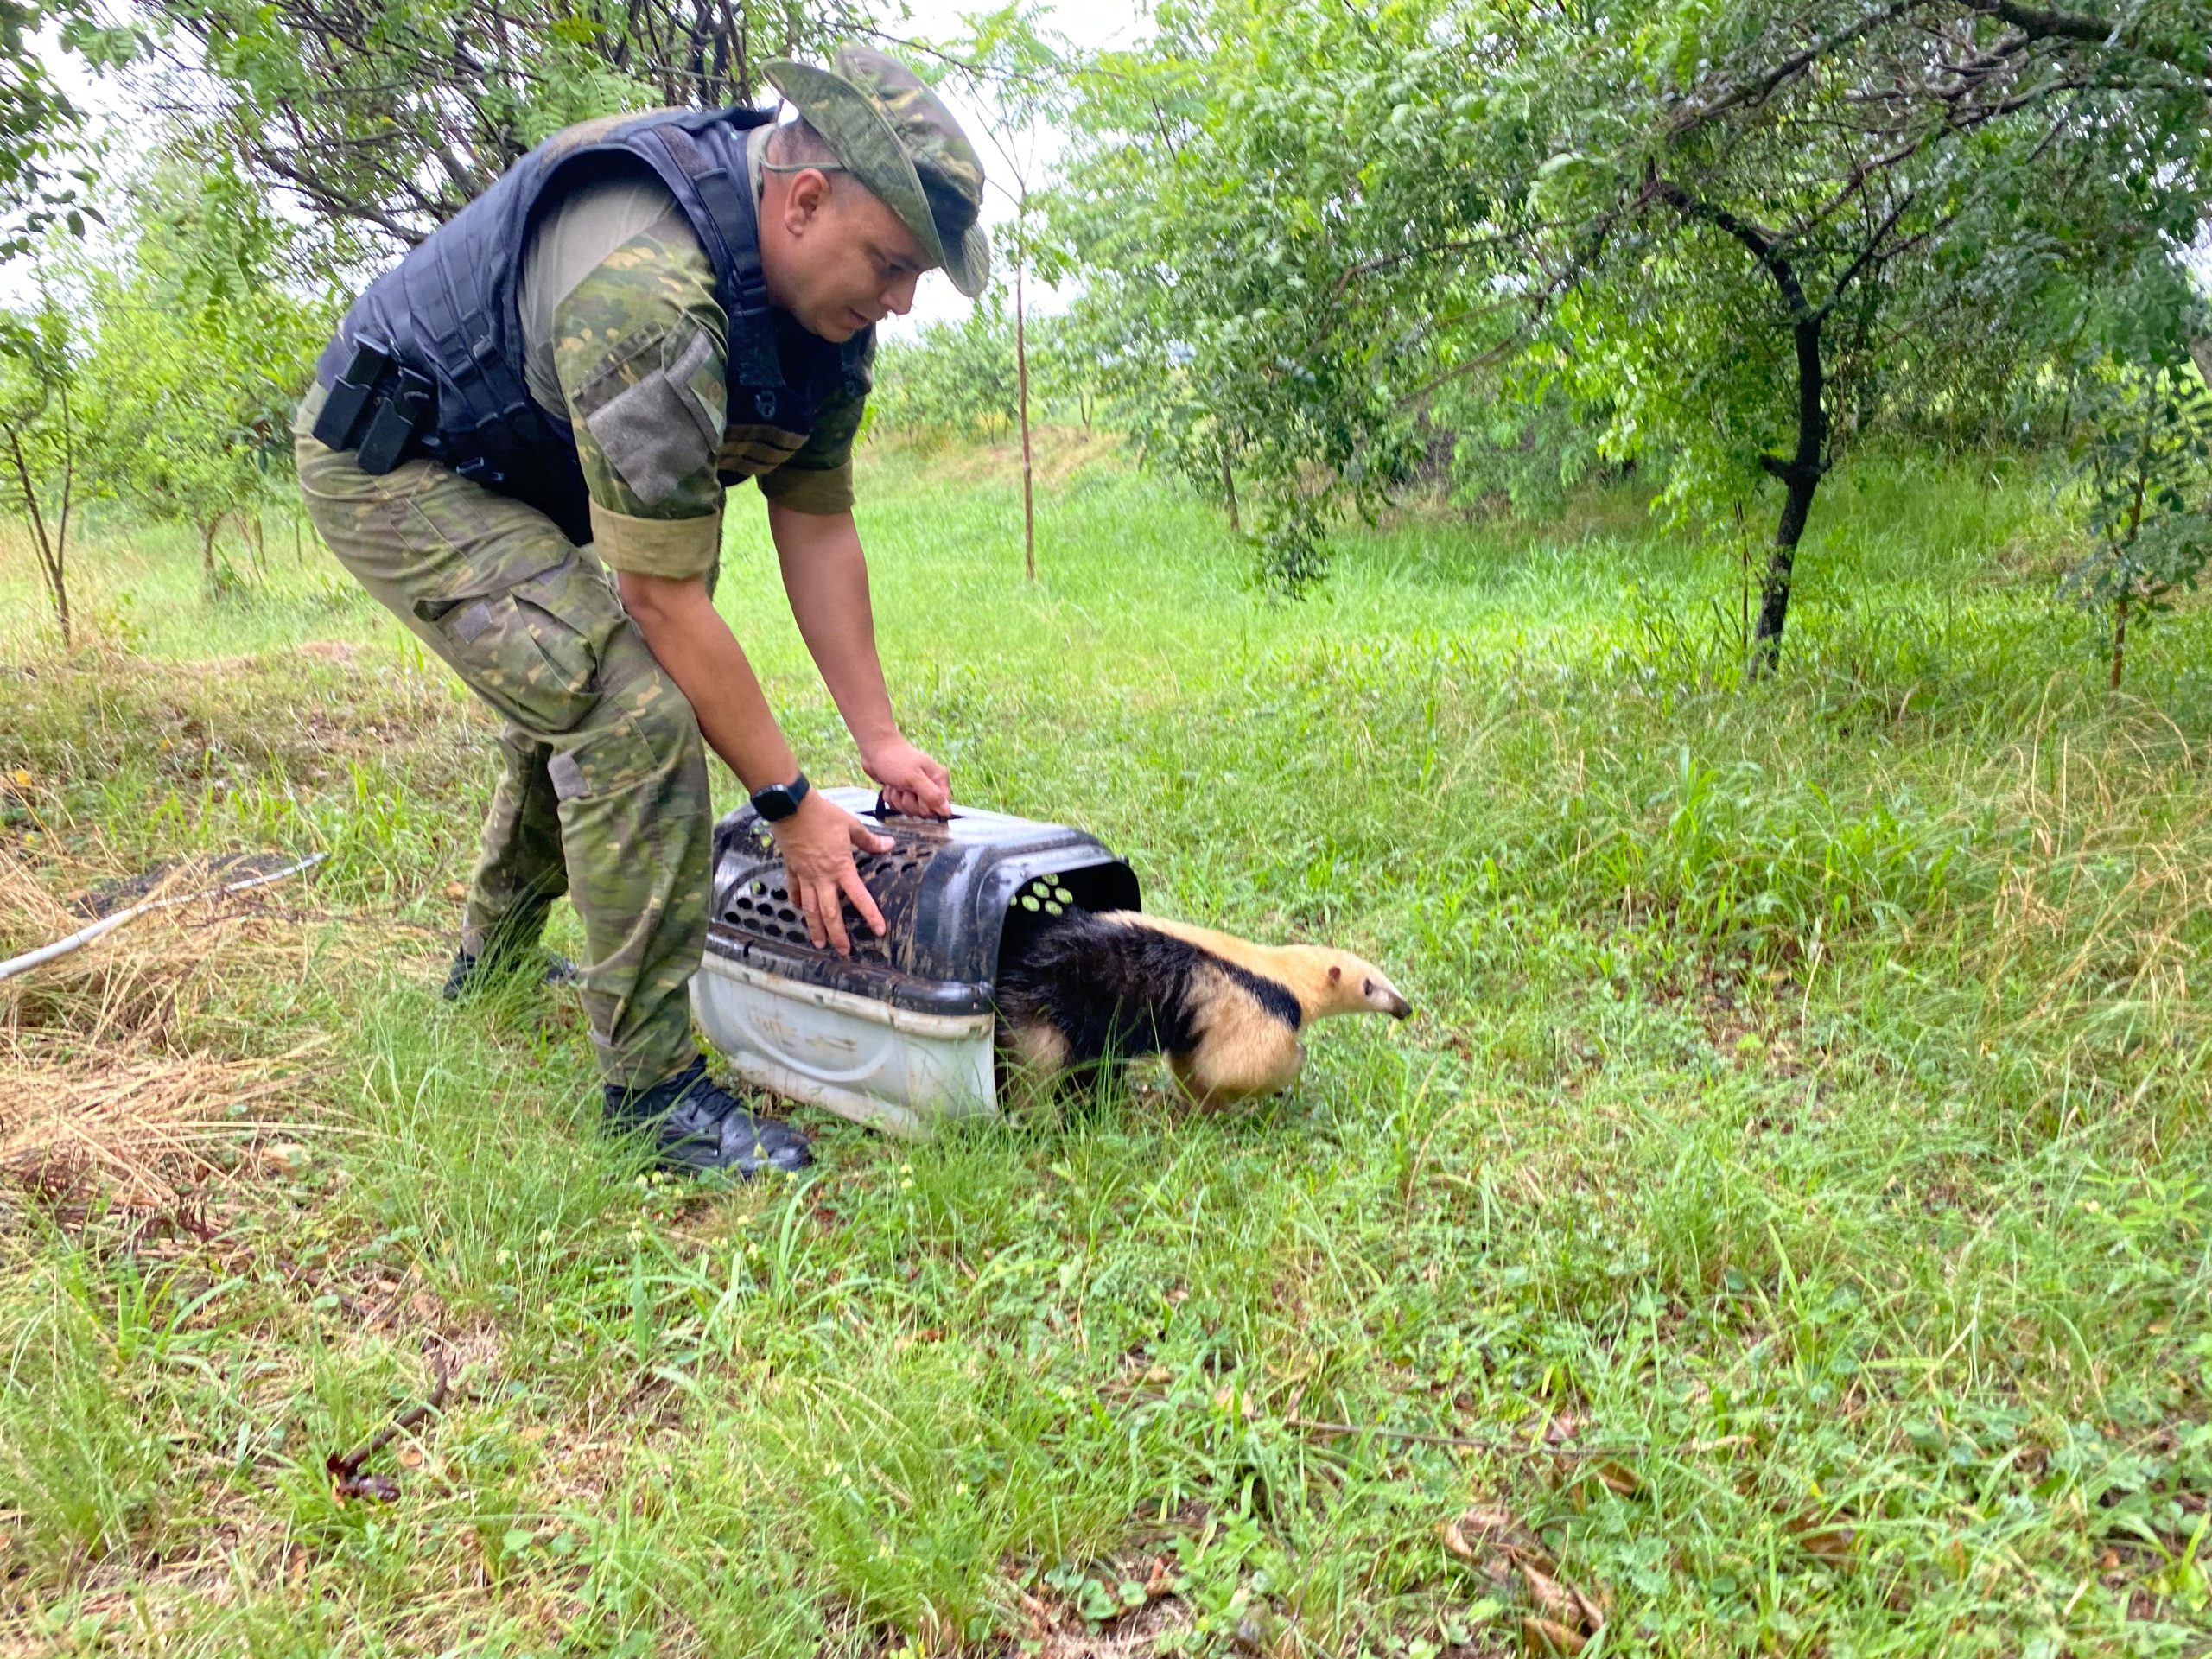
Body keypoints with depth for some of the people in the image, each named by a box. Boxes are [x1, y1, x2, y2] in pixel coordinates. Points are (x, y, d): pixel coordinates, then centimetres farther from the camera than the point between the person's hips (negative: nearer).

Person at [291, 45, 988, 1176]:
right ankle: (652, 1083, -12)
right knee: (635, 716, -23)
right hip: (392, 468, -10)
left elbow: (817, 526, -3)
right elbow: (665, 598, -33)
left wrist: (880, 739, -4)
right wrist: (790, 805, -26)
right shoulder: (647, 290, -37)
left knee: (572, 699, 24)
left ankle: (494, 962, 48)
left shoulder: (817, 291, -9)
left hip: (519, 472, 10)